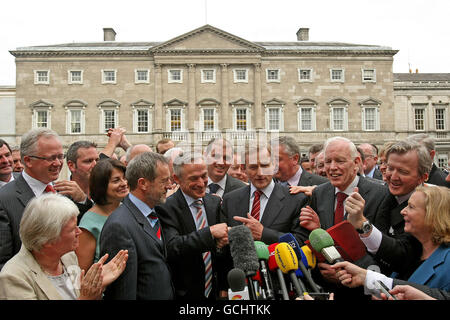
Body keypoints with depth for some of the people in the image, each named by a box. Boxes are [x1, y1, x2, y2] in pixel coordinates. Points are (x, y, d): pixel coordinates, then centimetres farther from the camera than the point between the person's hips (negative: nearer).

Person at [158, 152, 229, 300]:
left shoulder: (215, 202, 2)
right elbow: (172, 248, -29)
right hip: (184, 293, -5)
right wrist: (210, 232, -30)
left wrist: (224, 285, 5)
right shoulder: (167, 208, -16)